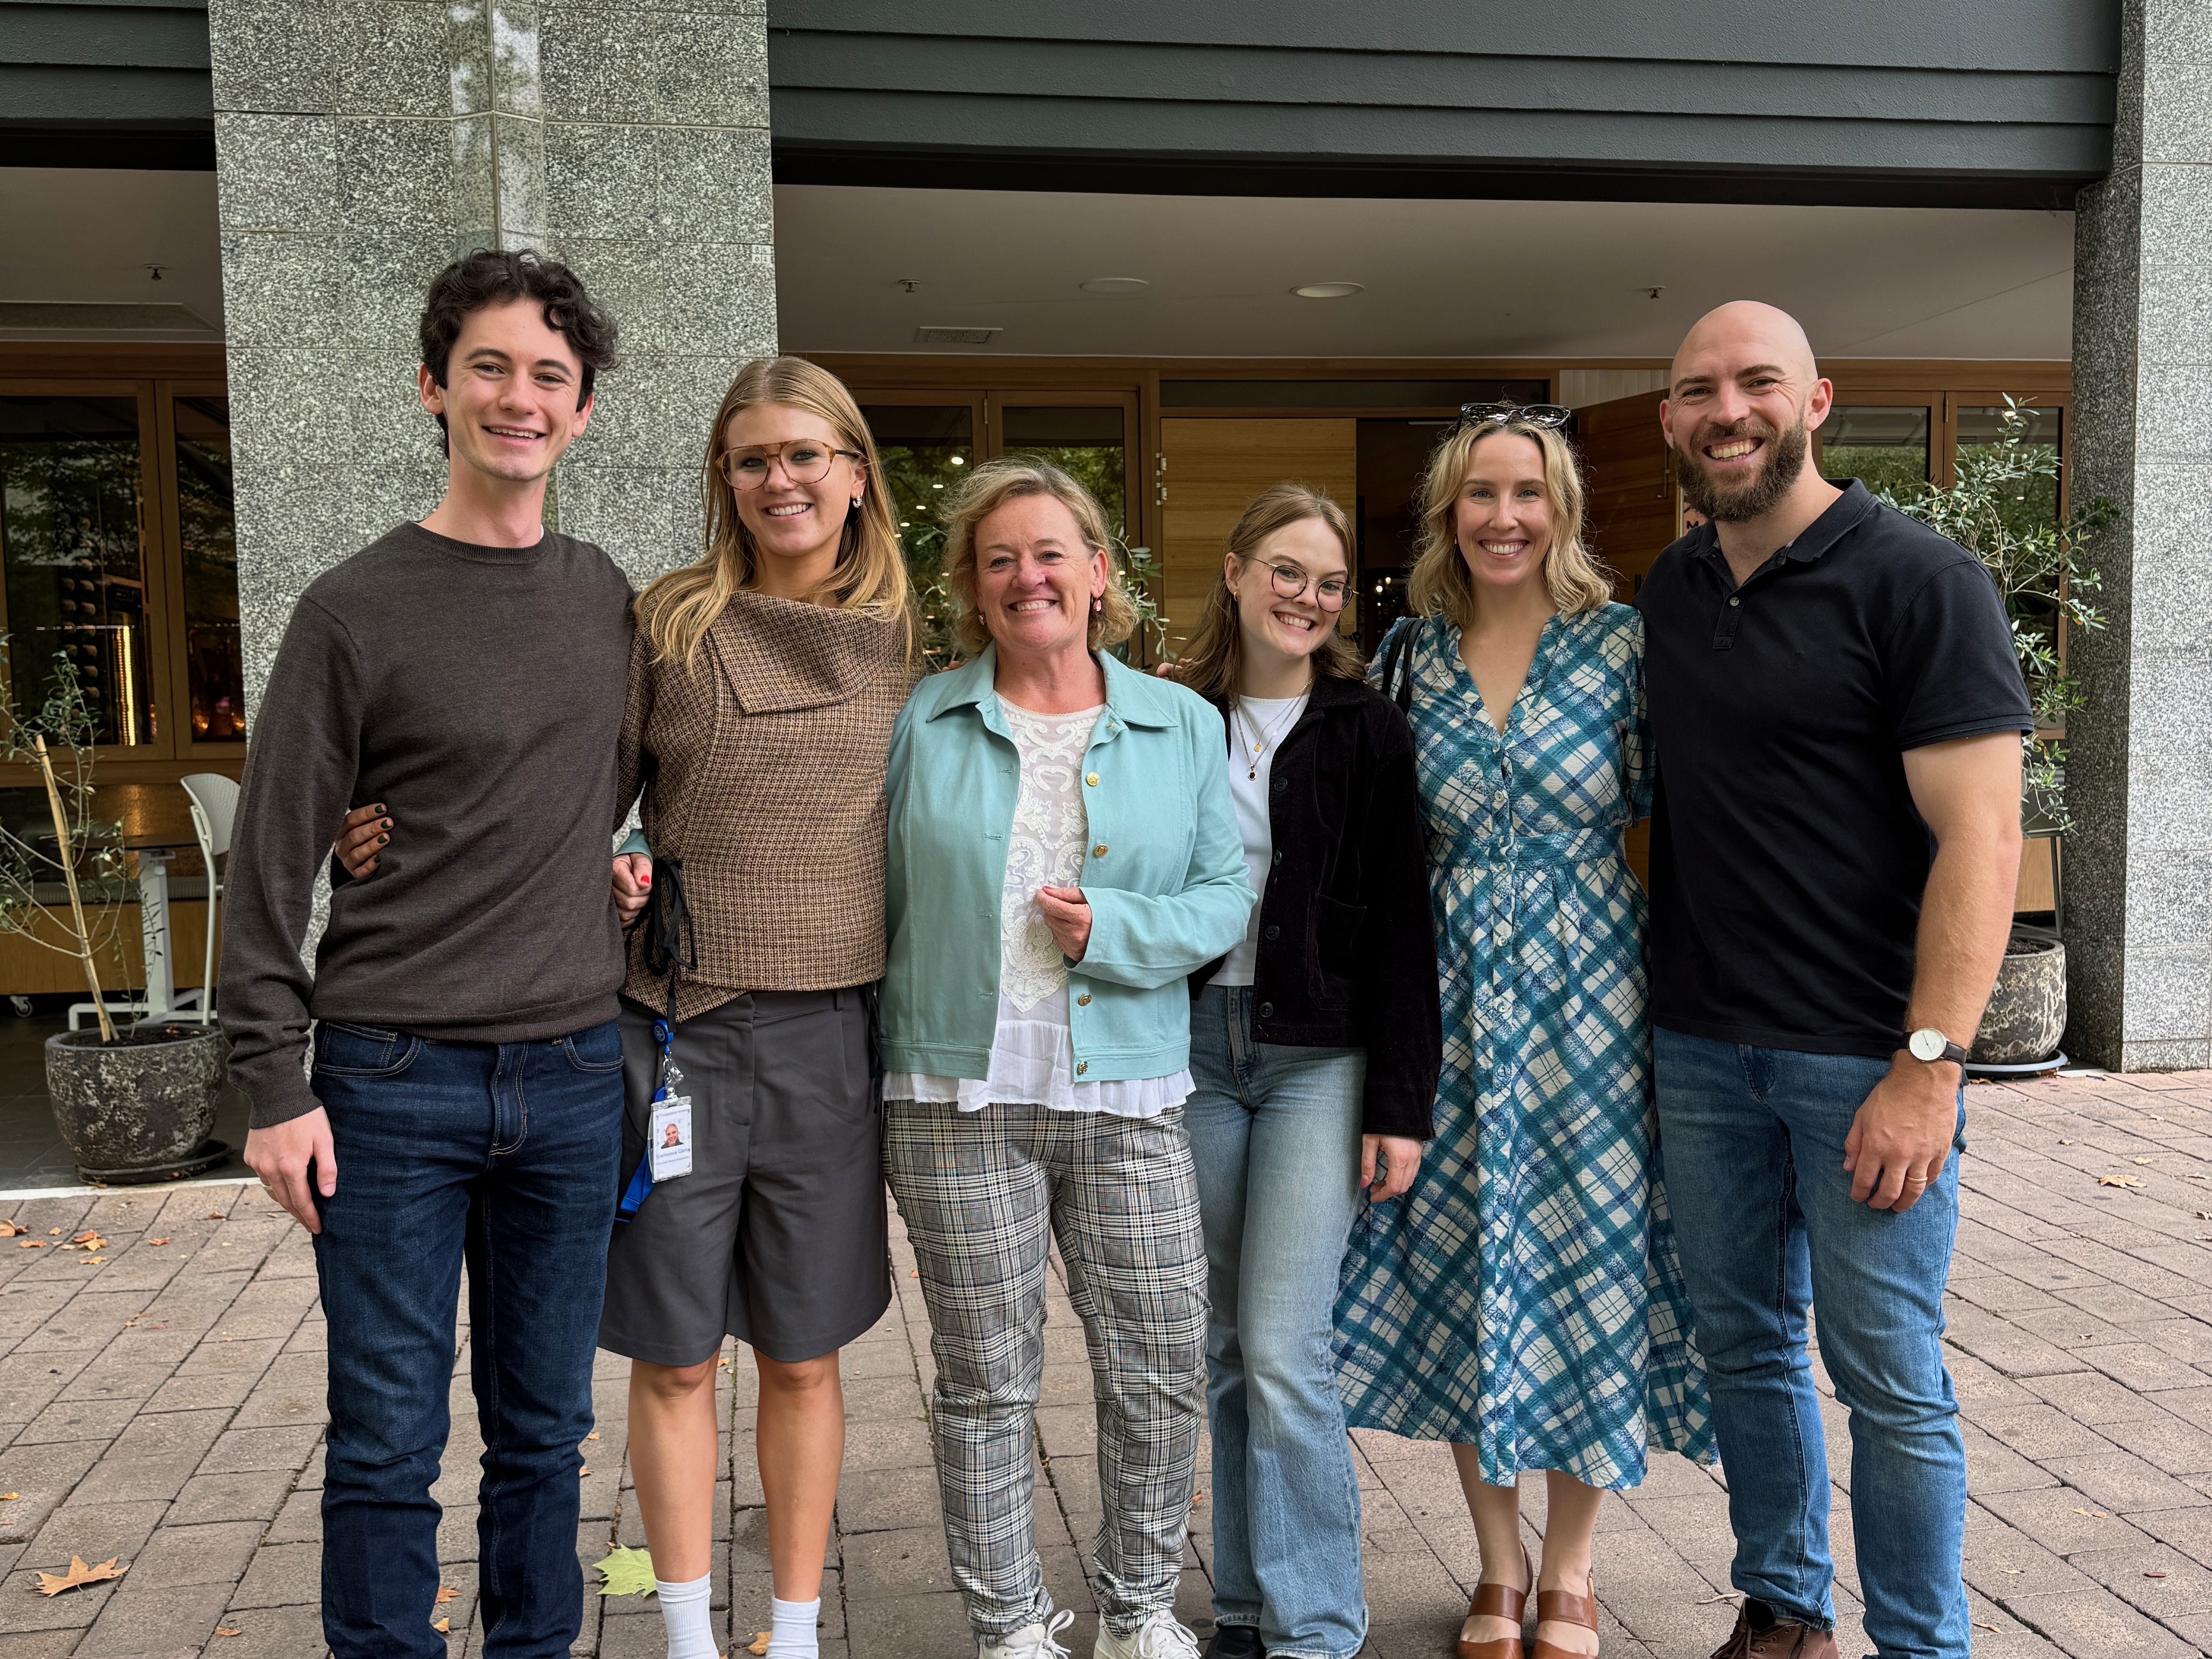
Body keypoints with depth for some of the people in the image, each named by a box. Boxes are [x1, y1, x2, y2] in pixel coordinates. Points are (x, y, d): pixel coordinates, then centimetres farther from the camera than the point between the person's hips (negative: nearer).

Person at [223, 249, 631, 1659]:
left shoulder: (607, 598, 9)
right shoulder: (357, 612, -4)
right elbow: (273, 866, -4)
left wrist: (624, 861, 6)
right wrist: (275, 1085, -7)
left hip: (572, 1072, 4)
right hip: (392, 1077, -3)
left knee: (544, 1432, 13)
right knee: (388, 1442, 4)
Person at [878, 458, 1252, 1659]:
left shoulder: (1182, 726, 7)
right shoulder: (924, 724, 5)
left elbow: (1225, 895, 4)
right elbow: (882, 899, 9)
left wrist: (1116, 928, -12)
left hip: (1128, 1097, 1)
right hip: (959, 1098, -1)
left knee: (1161, 1371, 5)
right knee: (984, 1381, 7)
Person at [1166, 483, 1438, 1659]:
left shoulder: (1367, 731, 1)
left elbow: (1400, 924, -2)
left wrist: (1401, 1102, -8)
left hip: (1318, 1054, -3)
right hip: (1194, 1045, 3)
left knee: (1284, 1351, -7)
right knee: (1218, 1346, 8)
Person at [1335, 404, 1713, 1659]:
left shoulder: (1622, 643, -2)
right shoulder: (1411, 654, 5)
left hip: (1588, 988, -2)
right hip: (1449, 992, 3)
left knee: (1586, 1262, 5)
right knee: (1462, 1271, 9)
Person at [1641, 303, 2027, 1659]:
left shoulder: (1919, 581, -8)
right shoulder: (1667, 592, 10)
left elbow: (1980, 836, -14)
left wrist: (1929, 1062, -20)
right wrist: (1638, 1009, 10)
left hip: (1866, 1056, -5)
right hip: (1701, 1048, 6)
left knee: (1891, 1380, 4)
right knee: (1747, 1347, 15)